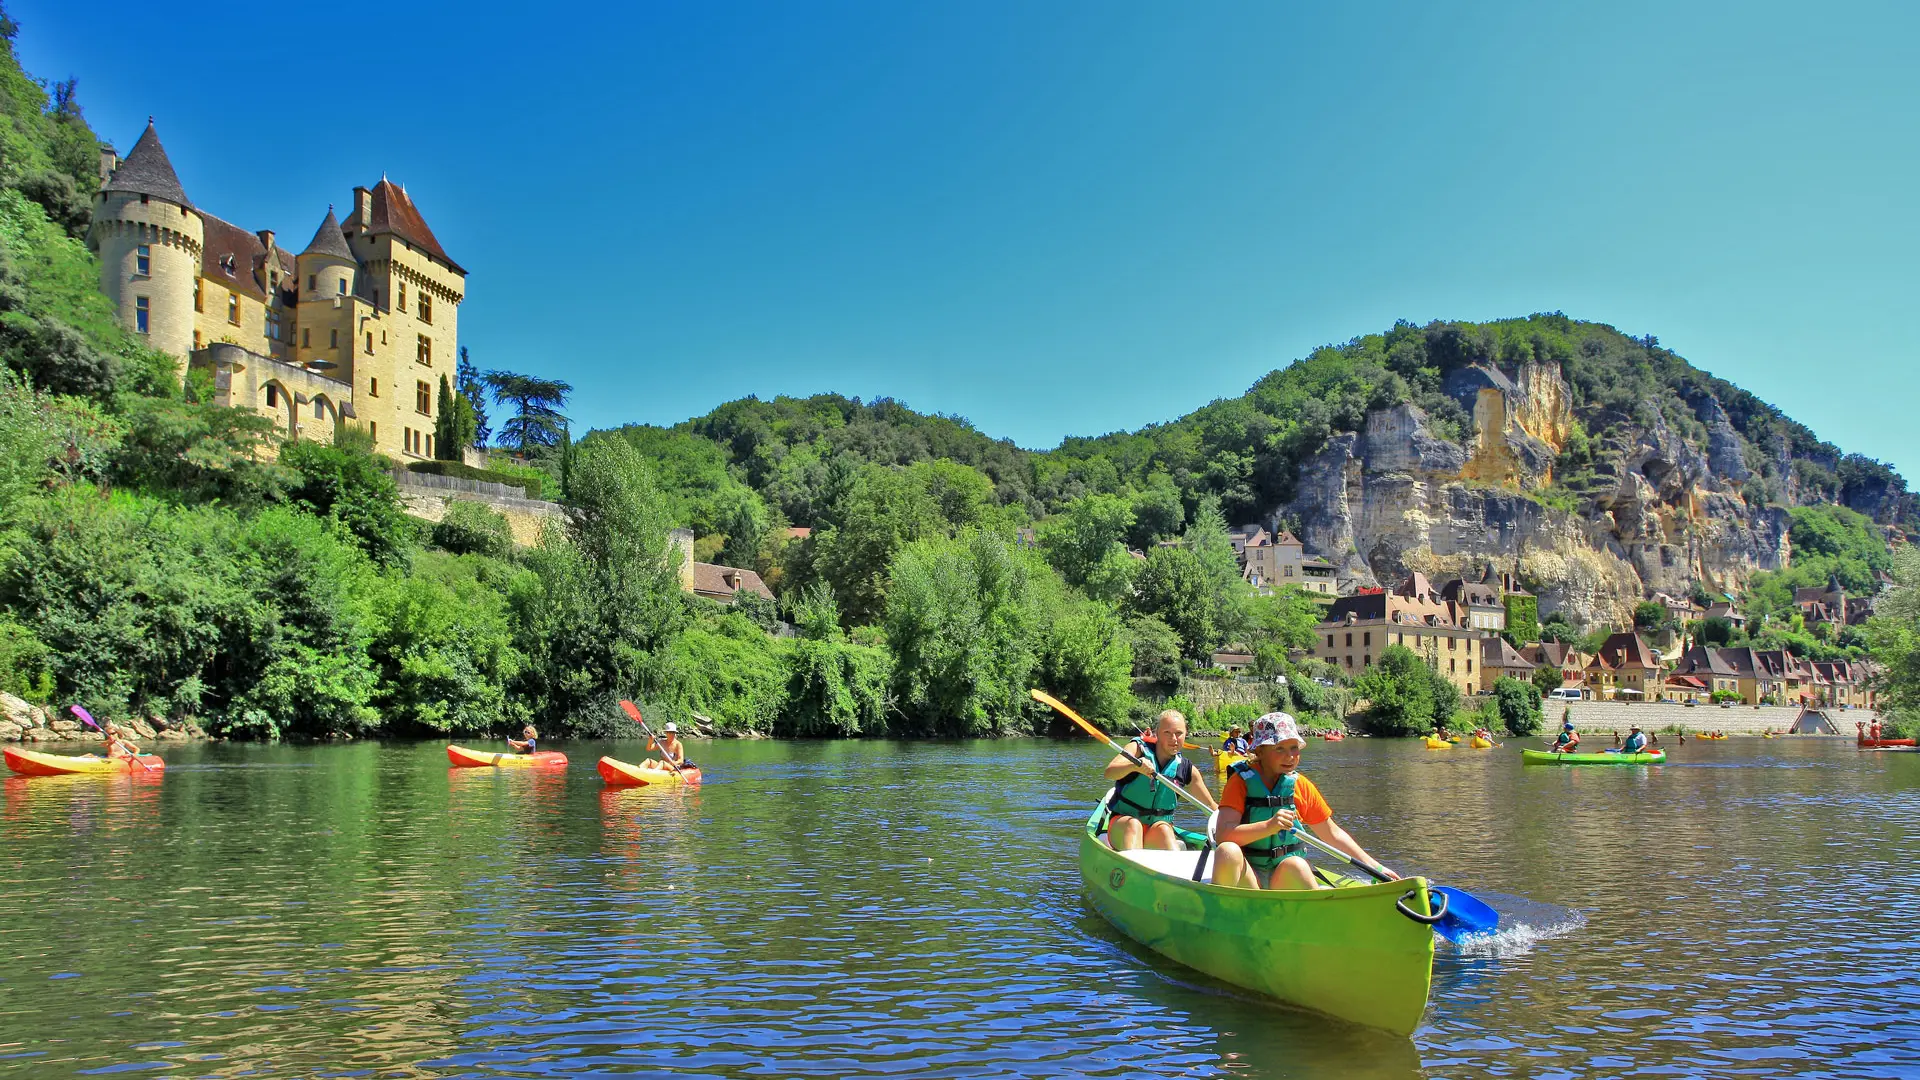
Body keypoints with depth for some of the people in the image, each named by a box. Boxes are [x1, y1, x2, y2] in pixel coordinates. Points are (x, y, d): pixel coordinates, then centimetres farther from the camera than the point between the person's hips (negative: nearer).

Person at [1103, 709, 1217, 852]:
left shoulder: (1186, 769, 5)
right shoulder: (1139, 748, -5)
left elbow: (1212, 807, 15)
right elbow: (1109, 773, -23)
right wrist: (1134, 765, -41)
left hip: (1159, 825, 2)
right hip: (1122, 822, -2)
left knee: (1164, 829, -30)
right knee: (1133, 824, -34)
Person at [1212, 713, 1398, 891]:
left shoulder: (1301, 786, 7)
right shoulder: (1241, 781, -5)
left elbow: (1333, 834, 17)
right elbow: (1222, 835, -18)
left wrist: (1375, 866, 11)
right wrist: (1268, 826, -31)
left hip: (1287, 878, 2)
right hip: (1246, 877, -2)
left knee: (1294, 865, -33)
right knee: (1228, 851, -35)